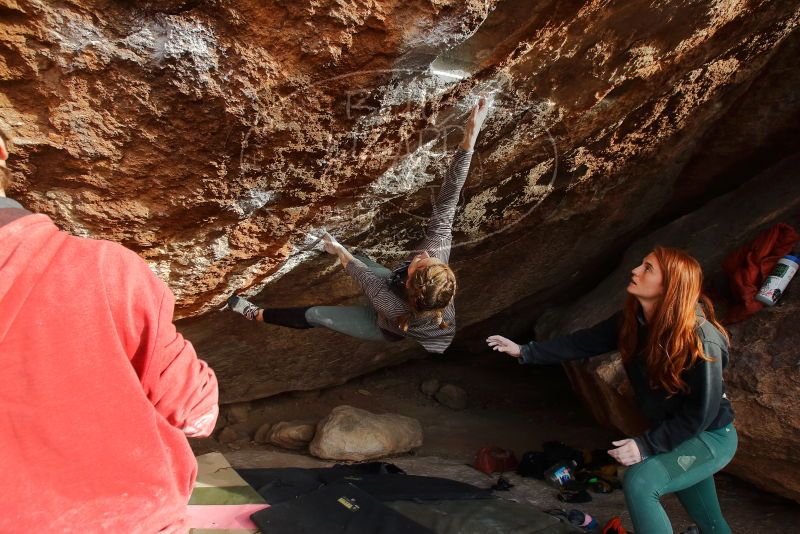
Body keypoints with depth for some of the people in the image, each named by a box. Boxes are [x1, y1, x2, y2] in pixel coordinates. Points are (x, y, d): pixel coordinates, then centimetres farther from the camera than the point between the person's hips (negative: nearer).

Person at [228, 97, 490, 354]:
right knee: (360, 257, 25)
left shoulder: (399, 311, -50)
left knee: (313, 315, 8)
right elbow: (447, 202, -47)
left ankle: (259, 314, 32)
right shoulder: (438, 251, -43)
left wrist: (341, 253, -12)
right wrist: (469, 138, -54)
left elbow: (363, 275, -32)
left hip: (389, 329, -4)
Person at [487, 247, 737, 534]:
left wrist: (646, 445, -27)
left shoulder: (700, 340, -31)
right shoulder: (632, 321, -12)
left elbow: (701, 413, -26)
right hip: (670, 431, 7)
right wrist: (525, 352, -5)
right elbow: (584, 343, -4)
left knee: (639, 482, -27)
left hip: (711, 436, -6)